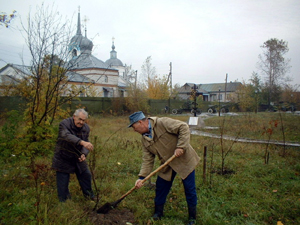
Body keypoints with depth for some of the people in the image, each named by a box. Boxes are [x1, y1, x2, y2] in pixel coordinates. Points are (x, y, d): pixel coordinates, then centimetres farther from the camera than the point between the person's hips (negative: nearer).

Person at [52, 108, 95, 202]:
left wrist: (84, 154, -26)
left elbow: (86, 144, -5)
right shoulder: (64, 124, -22)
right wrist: (82, 142, -58)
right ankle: (63, 200, 26)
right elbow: (67, 136, -42)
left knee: (86, 175, 14)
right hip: (63, 158, -5)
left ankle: (88, 194, 39)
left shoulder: (86, 128, -4)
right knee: (63, 180, 3)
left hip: (78, 159, 5)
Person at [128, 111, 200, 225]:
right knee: (161, 187, 11)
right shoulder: (145, 139, -1)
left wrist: (180, 147, -29)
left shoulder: (162, 123, -23)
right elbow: (147, 160, -1)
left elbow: (184, 127, -26)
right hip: (168, 164, 6)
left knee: (190, 190, 5)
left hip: (184, 160, -6)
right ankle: (158, 213, 33)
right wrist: (142, 177, -10)